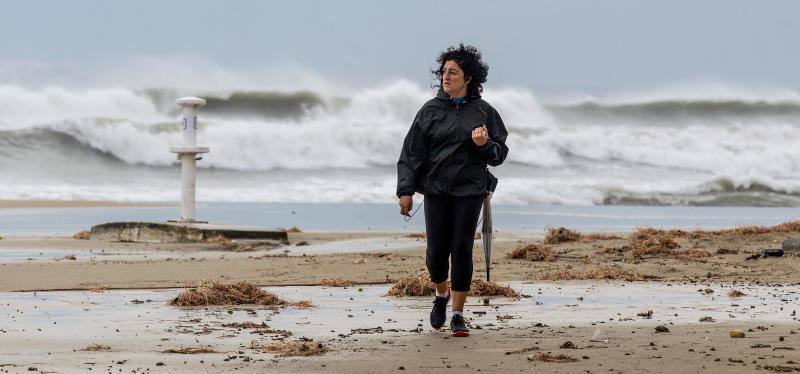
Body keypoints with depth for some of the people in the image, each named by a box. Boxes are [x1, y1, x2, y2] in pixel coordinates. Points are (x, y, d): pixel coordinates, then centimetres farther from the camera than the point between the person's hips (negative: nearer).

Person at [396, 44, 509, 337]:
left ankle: (458, 315, 4)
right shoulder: (430, 111, 4)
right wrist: (406, 190, -4)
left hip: (470, 191, -1)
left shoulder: (483, 112, 3)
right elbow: (411, 153, 3)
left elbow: (500, 153, 5)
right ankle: (442, 293, 29)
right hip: (436, 189, 1)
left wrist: (484, 145, -17)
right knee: (437, 250, -3)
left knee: (462, 250, -5)